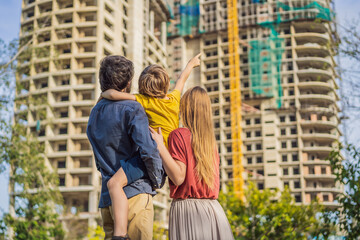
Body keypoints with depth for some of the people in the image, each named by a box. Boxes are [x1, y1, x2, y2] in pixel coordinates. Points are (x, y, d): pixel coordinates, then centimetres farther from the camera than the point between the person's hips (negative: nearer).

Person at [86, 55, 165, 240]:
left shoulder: (94, 114, 16)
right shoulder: (131, 109, -7)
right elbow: (148, 152, -16)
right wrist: (157, 181, -2)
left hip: (107, 199, 7)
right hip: (135, 195, -7)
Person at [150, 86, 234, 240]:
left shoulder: (179, 134, -6)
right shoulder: (209, 139, 12)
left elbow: (178, 177, -13)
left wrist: (160, 146, -11)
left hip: (187, 206, -6)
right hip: (213, 209, 6)